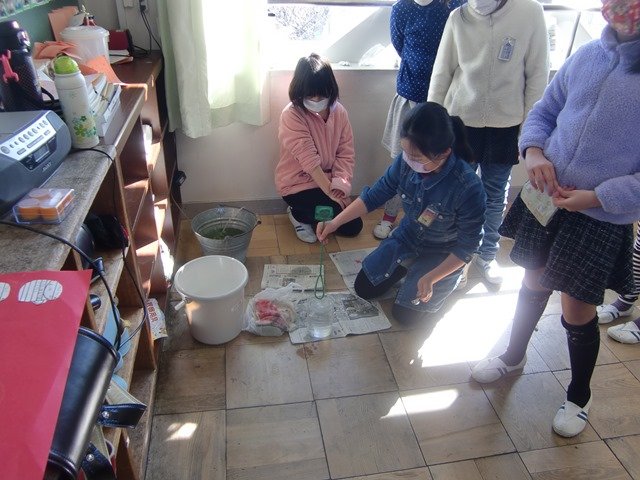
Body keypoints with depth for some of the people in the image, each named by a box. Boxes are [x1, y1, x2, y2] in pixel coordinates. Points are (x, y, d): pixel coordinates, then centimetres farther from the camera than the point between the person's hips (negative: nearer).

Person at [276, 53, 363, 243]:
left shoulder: (339, 111, -4)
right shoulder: (292, 115, -20)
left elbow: (346, 153, -5)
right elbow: (309, 159, -25)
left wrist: (340, 185, -19)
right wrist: (330, 191, -27)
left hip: (327, 182, 6)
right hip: (298, 183, -6)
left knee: (353, 227, 3)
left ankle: (306, 212, 20)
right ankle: (298, 214, 5)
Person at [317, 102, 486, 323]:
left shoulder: (468, 187, -35)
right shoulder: (405, 162, -23)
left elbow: (467, 246, -22)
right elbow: (373, 196, -9)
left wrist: (431, 278, -25)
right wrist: (335, 223, -16)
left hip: (443, 254, -4)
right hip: (406, 238, 5)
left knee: (404, 313, -6)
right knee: (363, 289, 4)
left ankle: (450, 279, 18)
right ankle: (408, 267, 28)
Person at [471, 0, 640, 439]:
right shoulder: (586, 56, -2)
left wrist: (596, 197, -20)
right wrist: (533, 151, -10)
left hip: (602, 220, -4)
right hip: (545, 199, 4)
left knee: (578, 311, 8)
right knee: (534, 283, 21)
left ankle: (580, 397, 36)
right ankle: (515, 355, 48)